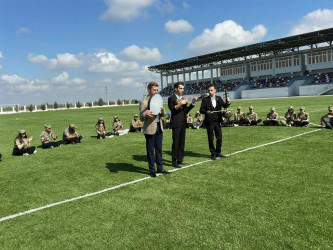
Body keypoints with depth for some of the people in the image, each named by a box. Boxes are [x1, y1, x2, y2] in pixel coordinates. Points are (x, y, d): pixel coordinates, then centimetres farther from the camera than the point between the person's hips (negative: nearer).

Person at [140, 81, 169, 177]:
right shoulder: (144, 102, -9)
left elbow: (163, 115, 15)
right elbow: (141, 118, -10)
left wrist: (163, 110, -9)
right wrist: (145, 114, -33)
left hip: (159, 127, 6)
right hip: (150, 129, -6)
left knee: (159, 149, 13)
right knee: (150, 151, 3)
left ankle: (160, 168, 25)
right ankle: (152, 170, 15)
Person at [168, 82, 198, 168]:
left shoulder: (183, 99, 18)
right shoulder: (171, 98, -2)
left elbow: (186, 110, 13)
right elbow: (172, 108, -16)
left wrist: (193, 103, 5)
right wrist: (181, 104, -21)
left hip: (183, 123, 7)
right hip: (176, 123, -7)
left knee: (182, 142, 9)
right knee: (176, 142, -4)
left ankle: (180, 160, 17)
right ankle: (174, 161, 2)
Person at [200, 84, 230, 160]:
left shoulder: (219, 98, 10)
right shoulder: (205, 99, -2)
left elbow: (225, 106, 12)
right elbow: (201, 110, -4)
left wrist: (227, 102, -8)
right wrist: (206, 112, -24)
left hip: (217, 121, 4)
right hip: (209, 122, -3)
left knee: (219, 137, 7)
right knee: (211, 139, 2)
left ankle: (218, 153, 22)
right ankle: (213, 154, 14)